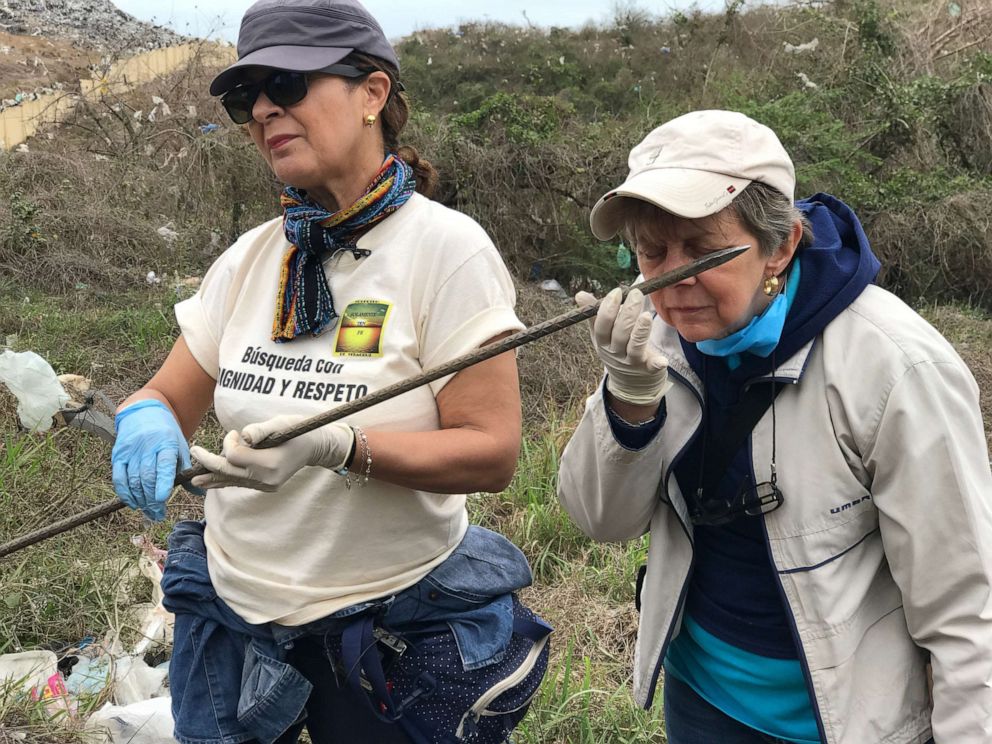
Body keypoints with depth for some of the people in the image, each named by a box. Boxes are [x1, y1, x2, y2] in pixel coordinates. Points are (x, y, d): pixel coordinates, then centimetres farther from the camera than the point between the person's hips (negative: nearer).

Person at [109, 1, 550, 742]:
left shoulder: (444, 247, -15)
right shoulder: (250, 258, 0)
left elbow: (493, 452, -18)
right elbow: (164, 398, 4)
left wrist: (337, 446, -31)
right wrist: (144, 423, -20)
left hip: (390, 632, -4)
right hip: (234, 612, 5)